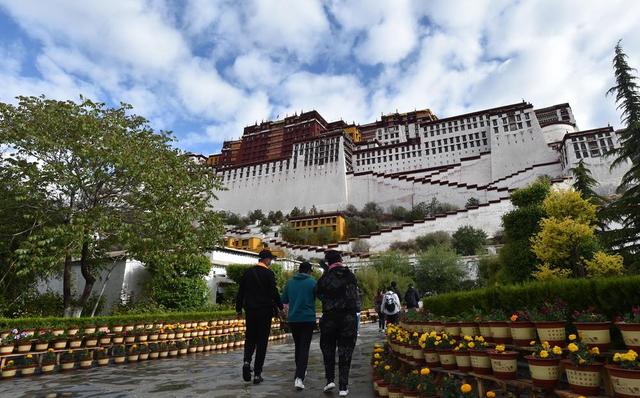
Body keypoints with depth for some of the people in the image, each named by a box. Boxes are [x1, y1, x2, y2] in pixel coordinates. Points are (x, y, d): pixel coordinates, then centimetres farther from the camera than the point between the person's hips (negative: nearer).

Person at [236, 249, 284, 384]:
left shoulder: (248, 272, 5)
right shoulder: (269, 273, -9)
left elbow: (240, 292, 8)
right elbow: (274, 293, -11)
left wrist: (239, 309, 17)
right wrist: (280, 307, 2)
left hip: (250, 311, 4)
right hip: (265, 311, -4)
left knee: (250, 338, 18)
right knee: (262, 341, 5)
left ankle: (247, 361, -6)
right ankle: (257, 374, 7)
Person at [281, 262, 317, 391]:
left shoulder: (290, 282, 4)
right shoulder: (312, 282, -7)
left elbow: (284, 300, 11)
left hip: (293, 319, 4)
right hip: (308, 319, -4)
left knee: (298, 346, 20)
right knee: (304, 348, -1)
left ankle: (300, 372, 34)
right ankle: (299, 378, -13)